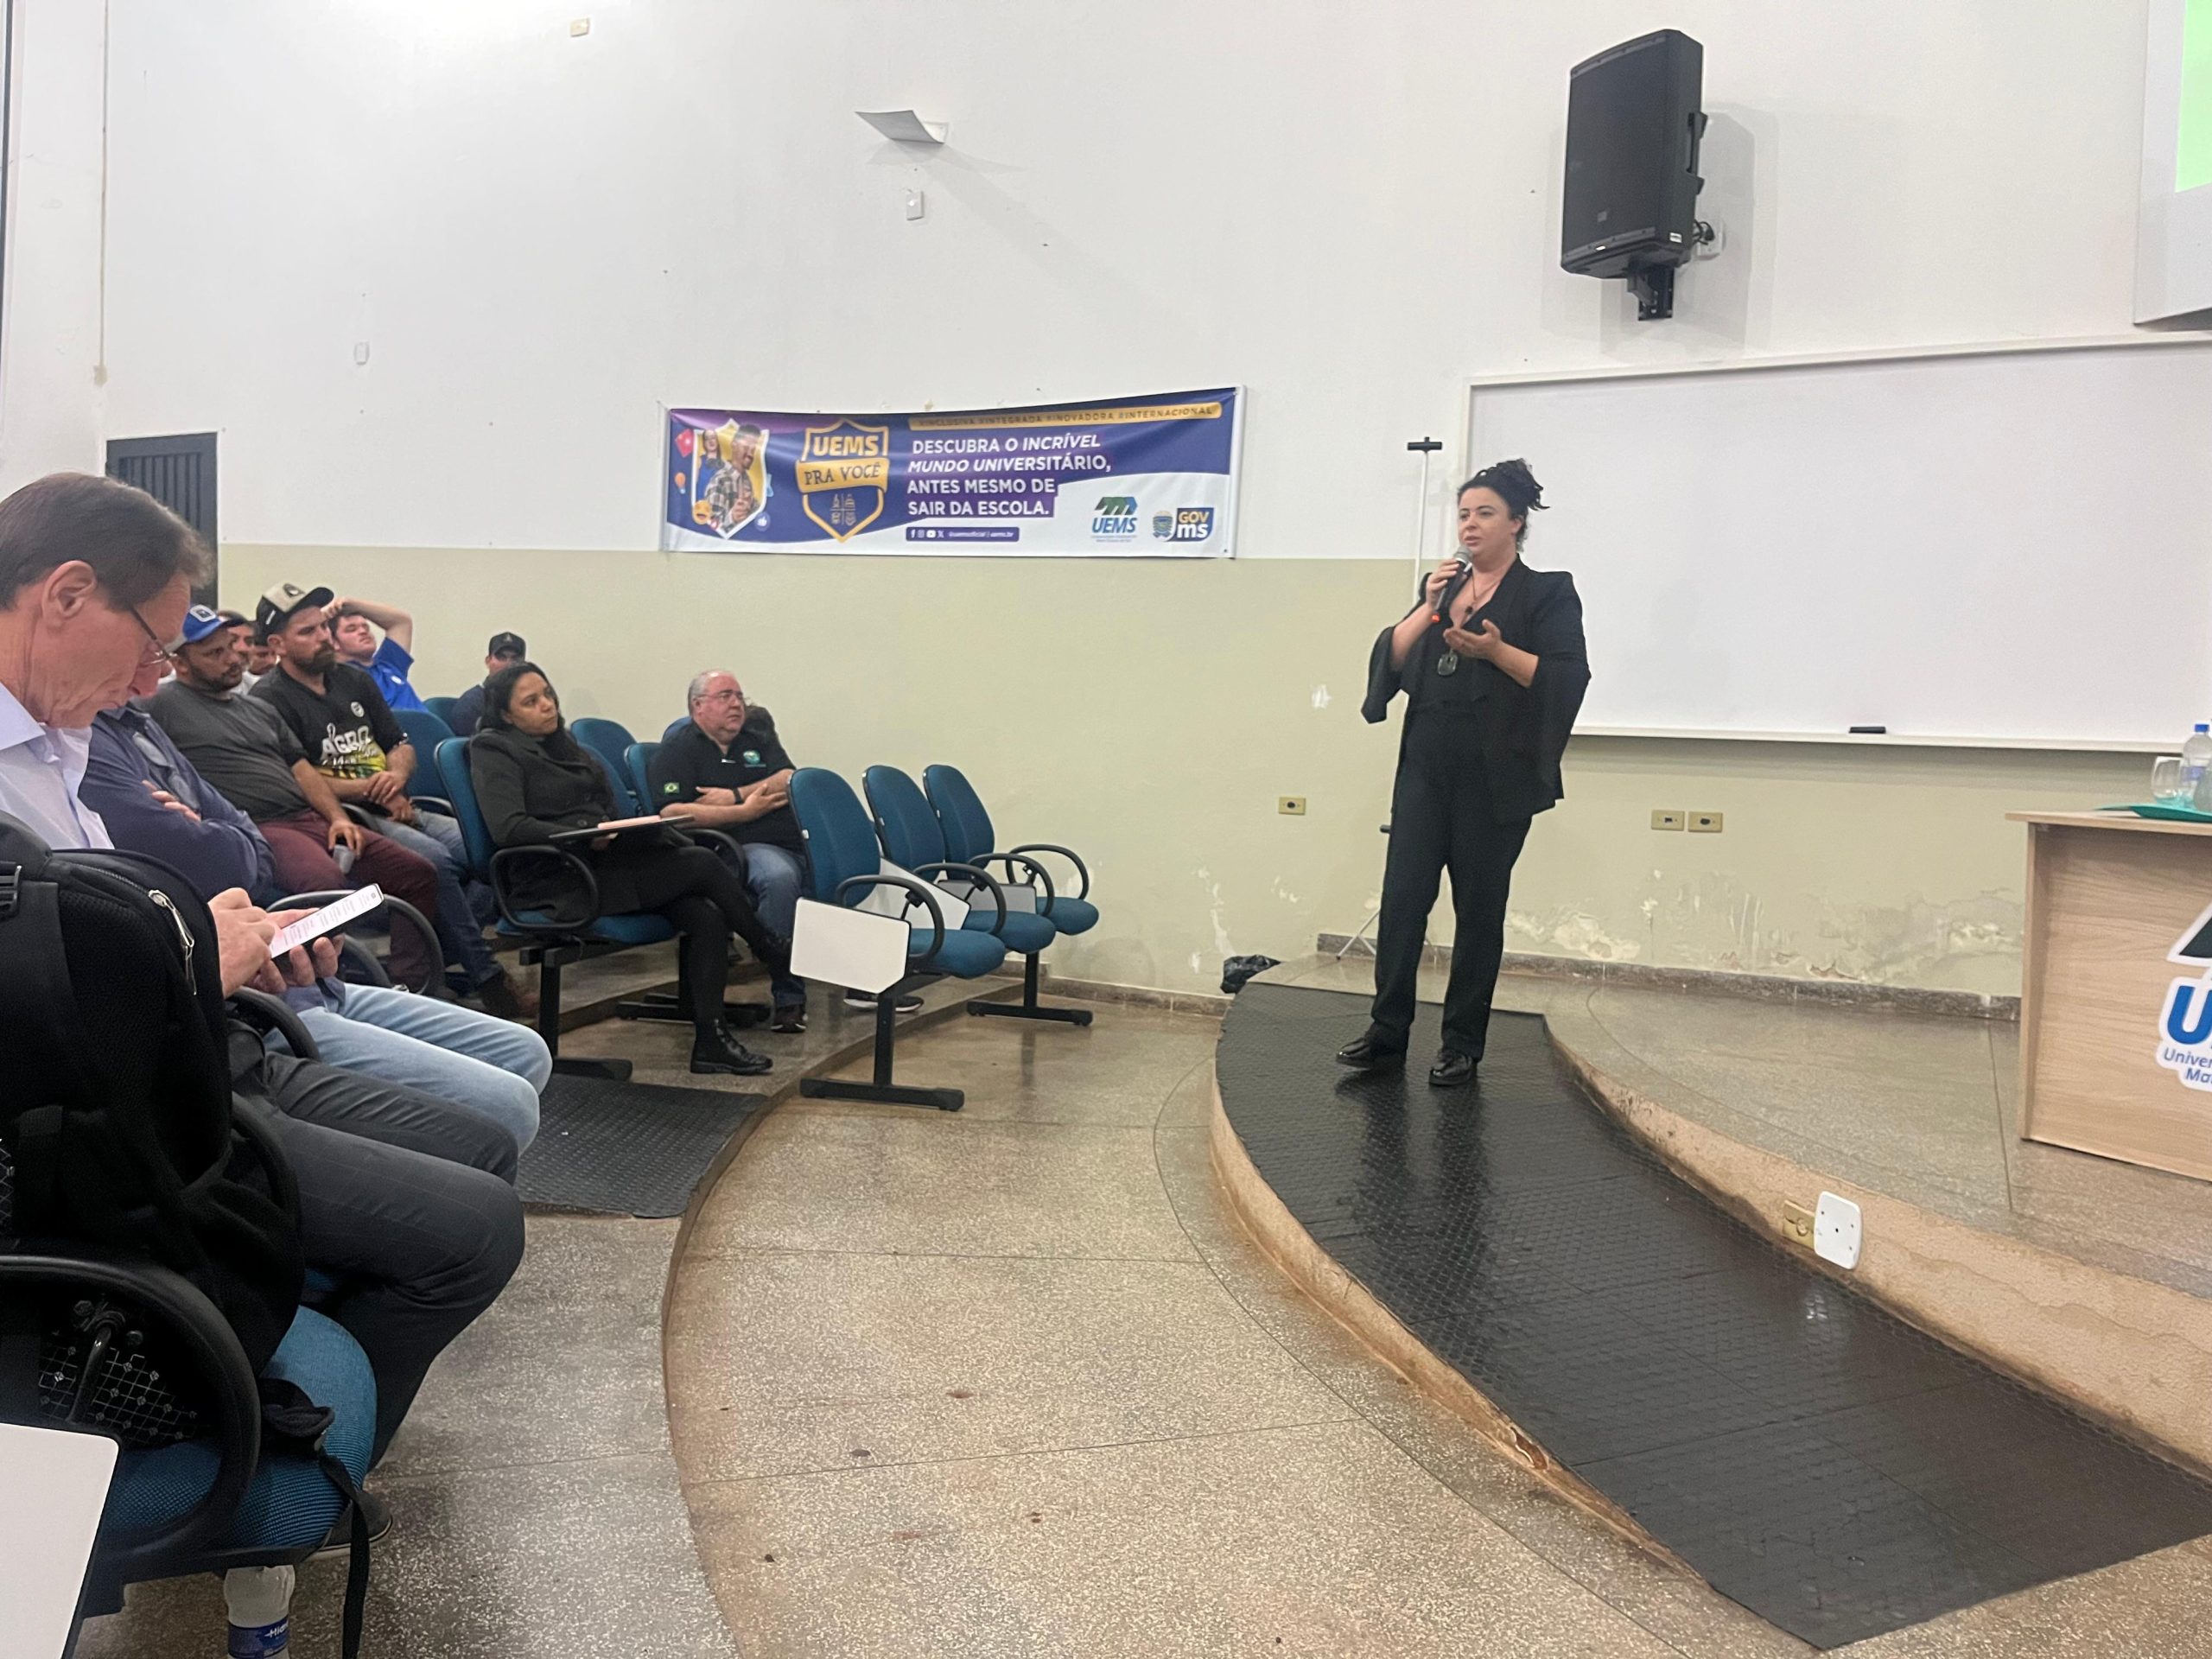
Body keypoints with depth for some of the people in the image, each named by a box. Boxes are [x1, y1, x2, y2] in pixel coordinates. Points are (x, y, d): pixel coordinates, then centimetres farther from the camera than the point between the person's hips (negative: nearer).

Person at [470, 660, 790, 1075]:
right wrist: (583, 837, -24)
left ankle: (710, 1040, -15)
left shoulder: (561, 742, 23)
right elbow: (508, 827, -16)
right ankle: (777, 956, 0)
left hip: (599, 860, 8)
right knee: (703, 865, -19)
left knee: (707, 918, -16)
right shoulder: (495, 751, -1)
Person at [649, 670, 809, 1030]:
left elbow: (789, 781, 8)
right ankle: (789, 997, -29)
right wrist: (744, 811, -8)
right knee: (780, 878, -37)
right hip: (745, 847, -7)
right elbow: (673, 812, -8)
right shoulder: (679, 748, 7)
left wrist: (734, 795, -6)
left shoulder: (757, 734, 24)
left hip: (798, 839, 7)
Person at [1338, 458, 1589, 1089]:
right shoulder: (1441, 586, 18)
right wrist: (1428, 607, -4)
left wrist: (1496, 650, -19)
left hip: (1495, 776, -4)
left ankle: (1463, 1043, 13)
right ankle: (1388, 1030, 7)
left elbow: (1566, 678, -10)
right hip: (1425, 766, 5)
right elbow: (1392, 659, 9)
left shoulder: (1548, 592, 1)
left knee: (1478, 905, 3)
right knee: (1403, 893, -1)